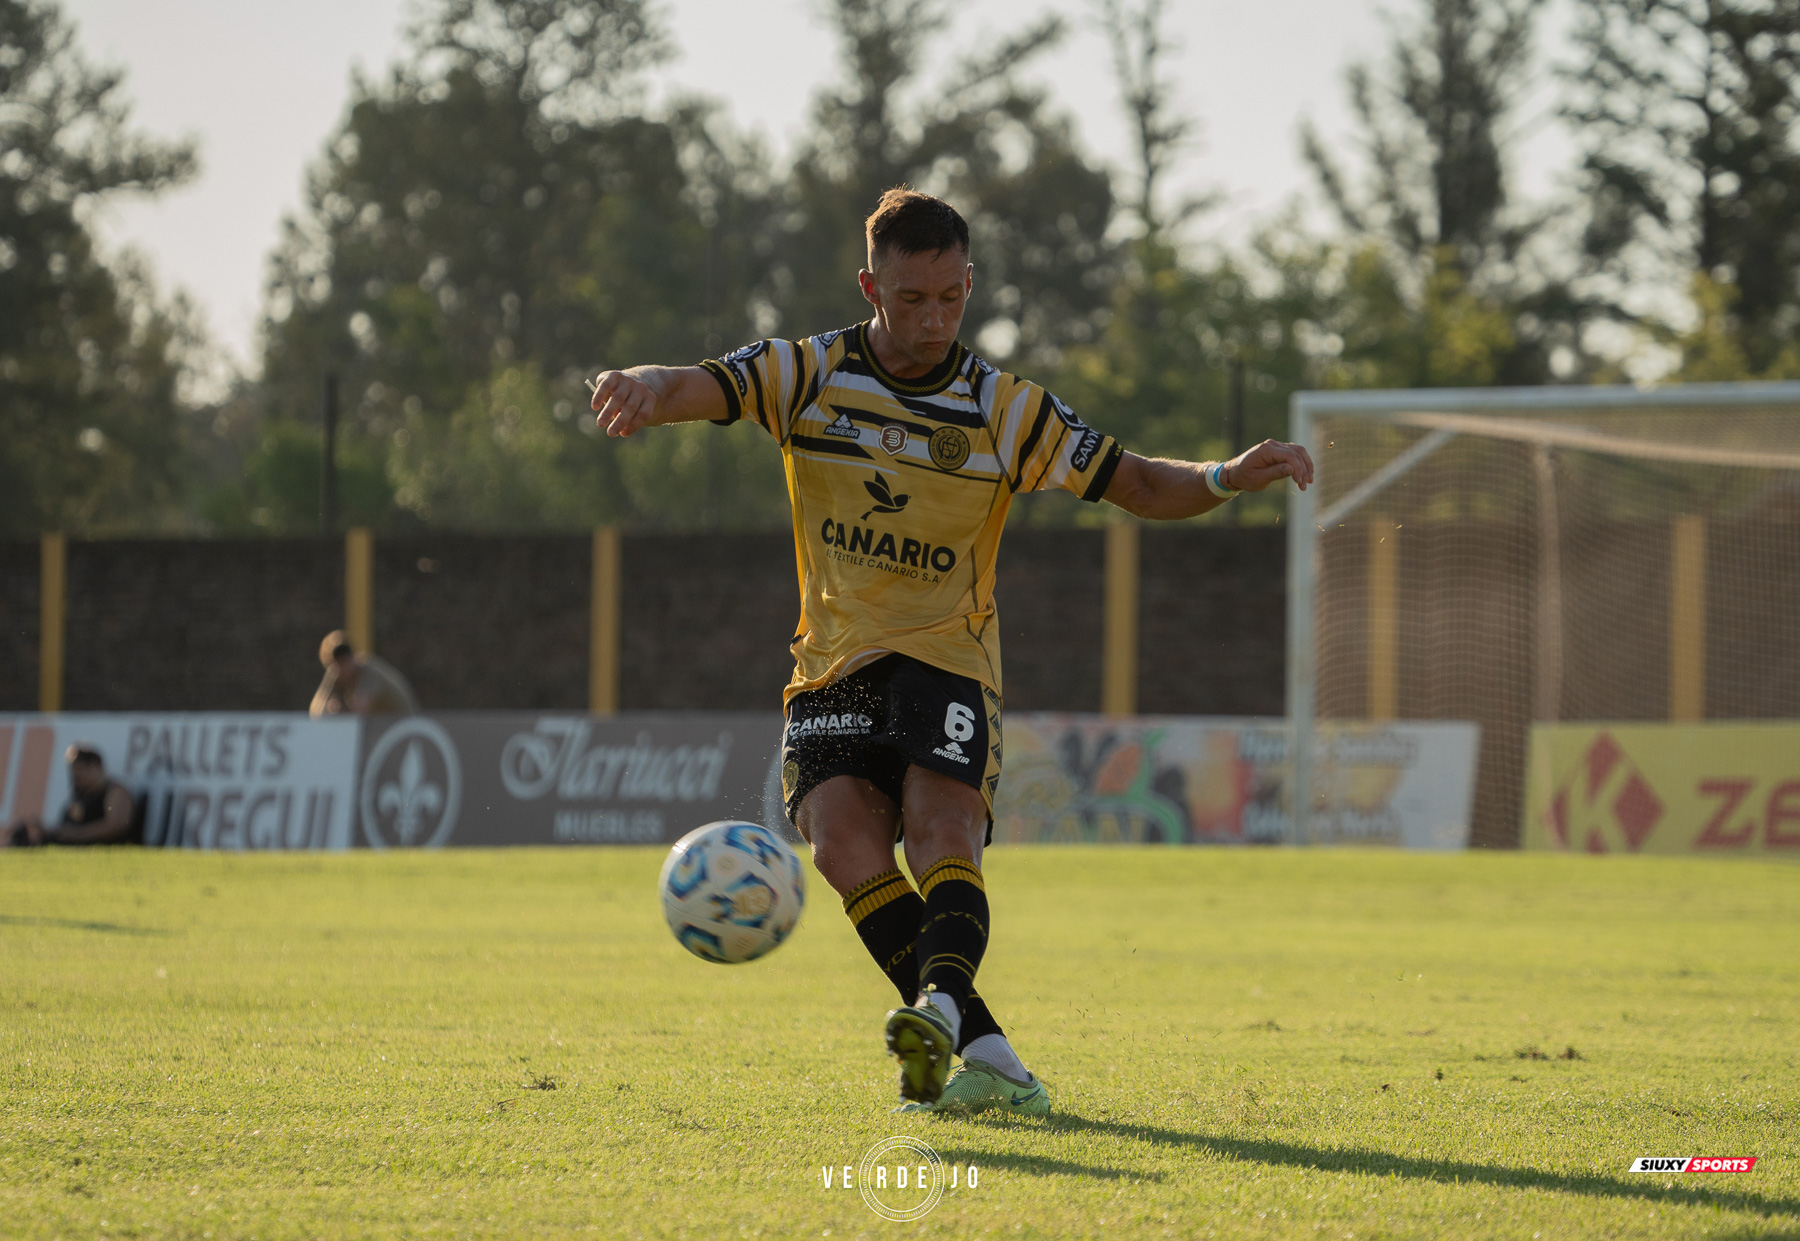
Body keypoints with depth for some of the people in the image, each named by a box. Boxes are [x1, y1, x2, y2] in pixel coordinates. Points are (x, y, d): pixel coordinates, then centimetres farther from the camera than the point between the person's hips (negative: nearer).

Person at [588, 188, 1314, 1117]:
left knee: (942, 832, -27)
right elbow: (698, 388, -13)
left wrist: (1229, 478, -15)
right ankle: (988, 1056, -26)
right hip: (835, 666, 1)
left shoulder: (1004, 411, 2)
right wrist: (648, 389, -39)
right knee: (842, 837, -23)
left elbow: (1140, 486, 6)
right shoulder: (809, 376, 1)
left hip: (946, 658, -1)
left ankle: (942, 1002, -51)